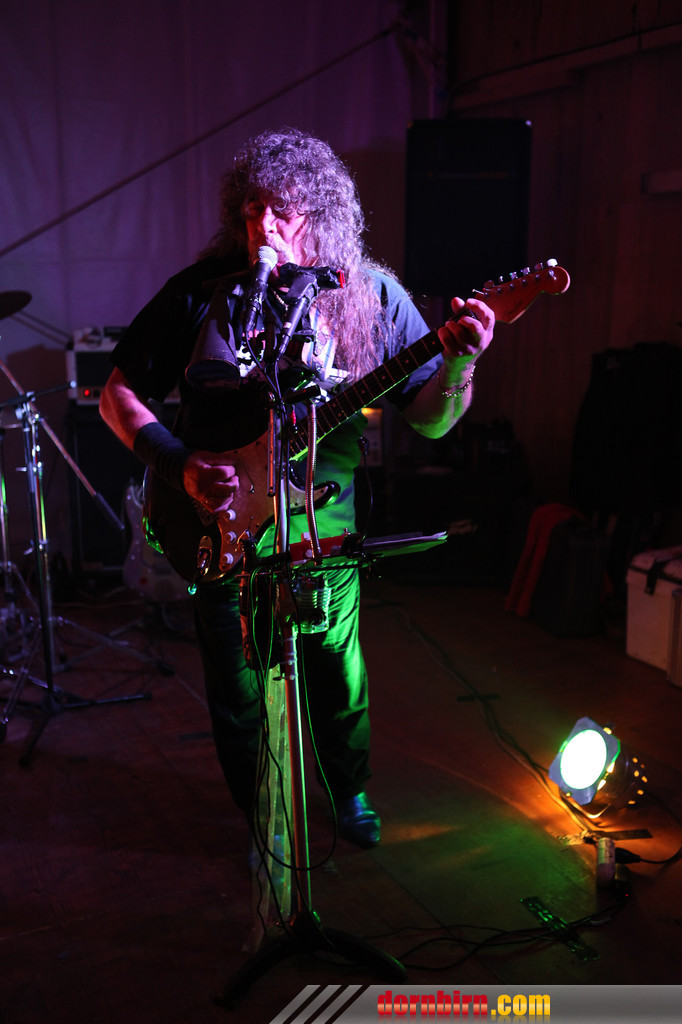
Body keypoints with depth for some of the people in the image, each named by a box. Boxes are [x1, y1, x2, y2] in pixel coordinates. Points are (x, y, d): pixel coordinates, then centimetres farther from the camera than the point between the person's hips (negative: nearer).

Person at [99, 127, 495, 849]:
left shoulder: (372, 296, -5)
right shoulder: (201, 292, -7)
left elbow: (430, 420, -5)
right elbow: (119, 394, -1)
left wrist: (459, 363, -27)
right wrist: (180, 465, -16)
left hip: (322, 527, 1)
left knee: (340, 681, 14)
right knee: (238, 694, 13)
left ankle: (350, 791, 45)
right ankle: (262, 814, 40)